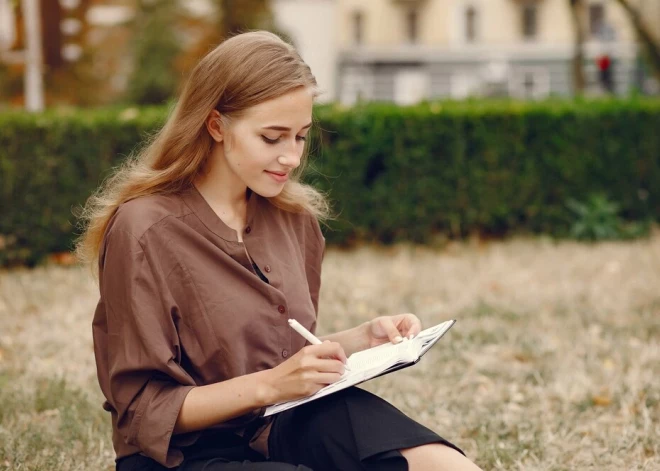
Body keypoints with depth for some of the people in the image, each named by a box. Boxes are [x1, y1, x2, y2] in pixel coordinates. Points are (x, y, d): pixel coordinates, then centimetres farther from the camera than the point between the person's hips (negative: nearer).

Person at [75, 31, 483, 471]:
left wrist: (362, 340, 0)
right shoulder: (145, 231, -14)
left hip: (288, 424, 7)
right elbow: (144, 410, -12)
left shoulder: (293, 217, 7)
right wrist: (268, 386, -24)